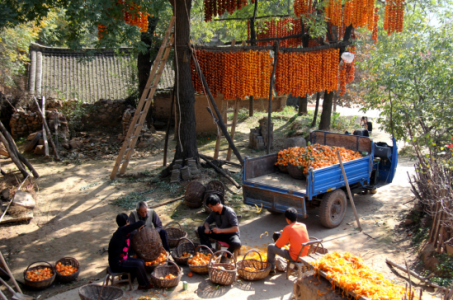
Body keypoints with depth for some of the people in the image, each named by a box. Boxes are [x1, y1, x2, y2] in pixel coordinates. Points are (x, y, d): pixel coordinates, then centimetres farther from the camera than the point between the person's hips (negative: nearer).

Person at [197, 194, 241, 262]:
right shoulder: (214, 212, -3)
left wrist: (221, 230, -32)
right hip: (220, 234, 6)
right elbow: (207, 221, 11)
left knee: (236, 244, -41)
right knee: (201, 229, -10)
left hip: (231, 234, -6)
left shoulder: (229, 212, -21)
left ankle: (226, 256, -9)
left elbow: (236, 228, -24)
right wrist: (207, 228, -15)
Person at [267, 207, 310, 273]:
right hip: (306, 255, 6)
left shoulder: (287, 229, -16)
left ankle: (271, 269, 19)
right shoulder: (303, 226, 0)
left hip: (295, 257, -6)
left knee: (270, 247, 3)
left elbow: (278, 245, -6)